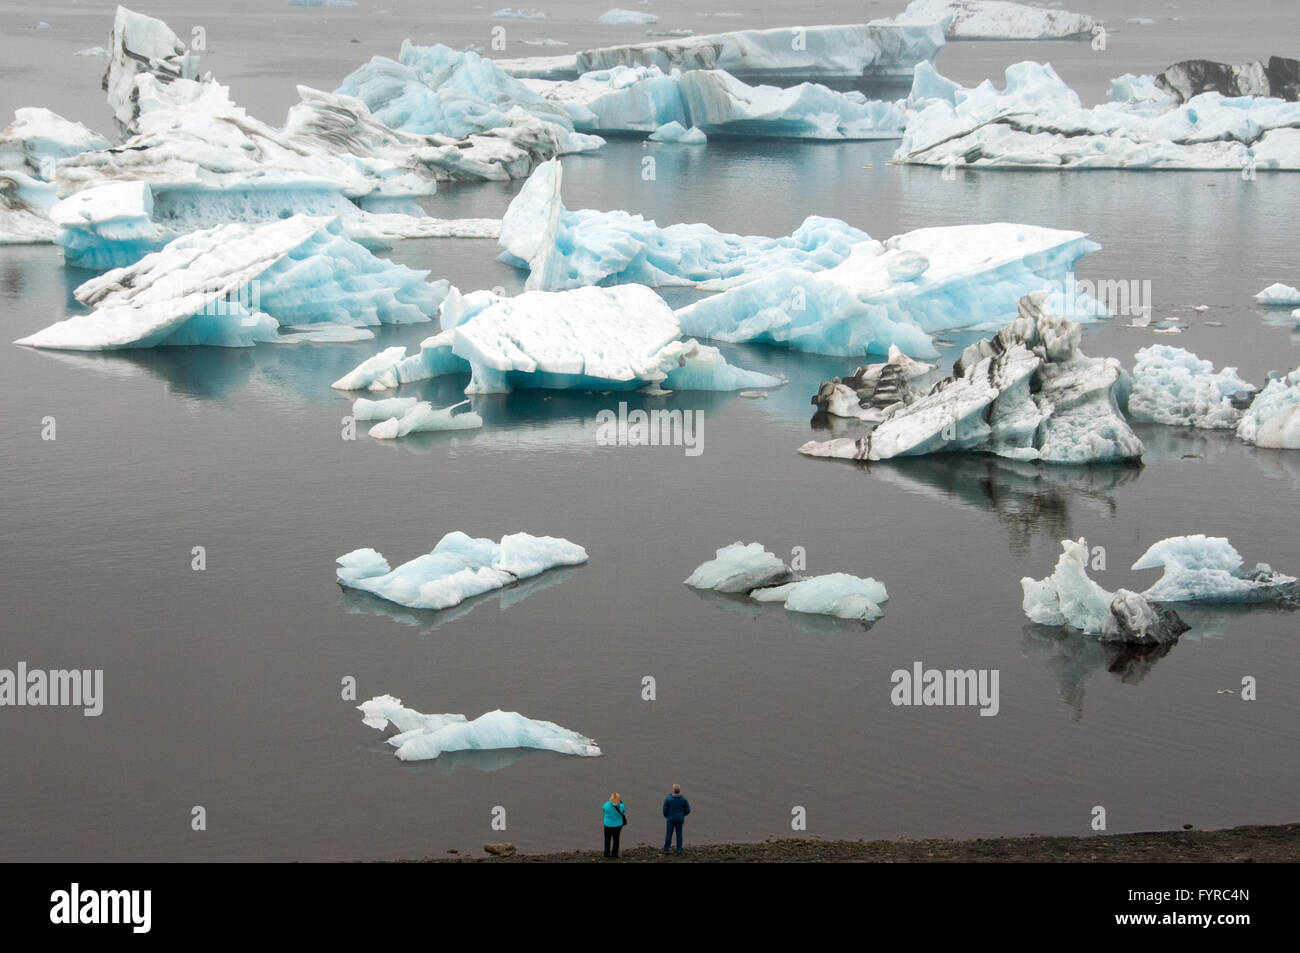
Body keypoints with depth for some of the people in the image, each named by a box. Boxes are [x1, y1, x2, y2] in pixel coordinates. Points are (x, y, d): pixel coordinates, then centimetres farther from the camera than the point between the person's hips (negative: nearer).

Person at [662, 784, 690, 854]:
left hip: (670, 819, -1)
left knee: (669, 834, 9)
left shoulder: (668, 799, -17)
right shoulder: (684, 800, -11)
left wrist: (666, 816, 12)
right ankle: (679, 849, 14)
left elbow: (665, 810, -9)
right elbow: (687, 810, -3)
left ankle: (666, 849, 10)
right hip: (680, 819, 1)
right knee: (679, 834, 13)